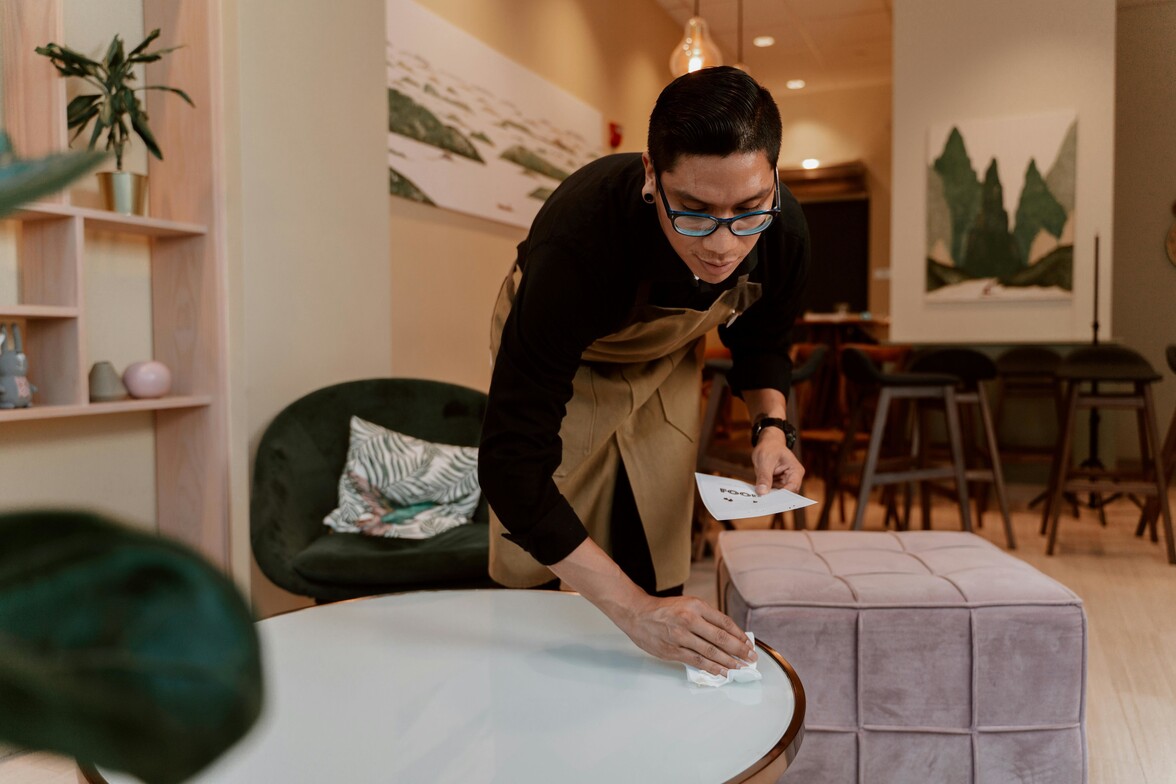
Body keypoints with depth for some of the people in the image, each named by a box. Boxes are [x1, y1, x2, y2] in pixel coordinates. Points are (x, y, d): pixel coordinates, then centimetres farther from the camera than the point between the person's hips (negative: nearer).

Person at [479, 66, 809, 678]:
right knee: (531, 579, -3)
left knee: (659, 574, 6)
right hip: (555, 351, -3)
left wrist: (771, 426, -21)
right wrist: (632, 610, -48)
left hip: (664, 360, 4)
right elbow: (512, 461, -44)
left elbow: (760, 341, -1)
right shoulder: (577, 242, -44)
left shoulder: (782, 231, -27)